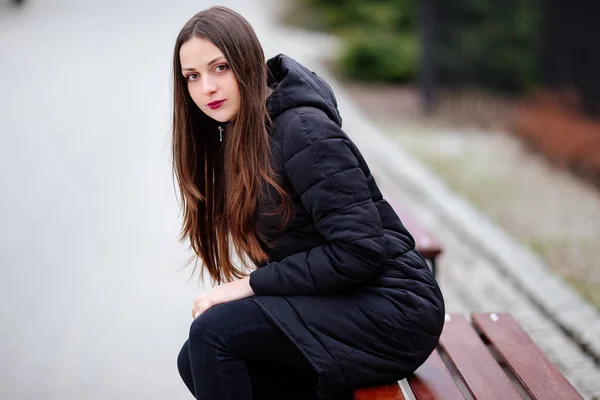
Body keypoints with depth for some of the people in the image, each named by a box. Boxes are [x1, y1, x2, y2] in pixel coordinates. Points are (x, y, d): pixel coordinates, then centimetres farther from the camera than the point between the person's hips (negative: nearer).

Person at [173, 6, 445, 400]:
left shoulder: (303, 131, -17)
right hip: (332, 304, 9)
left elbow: (360, 251, -22)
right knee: (195, 361, 1)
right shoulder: (239, 137, 9)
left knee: (213, 334, -20)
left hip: (392, 309, -9)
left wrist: (250, 285, -18)